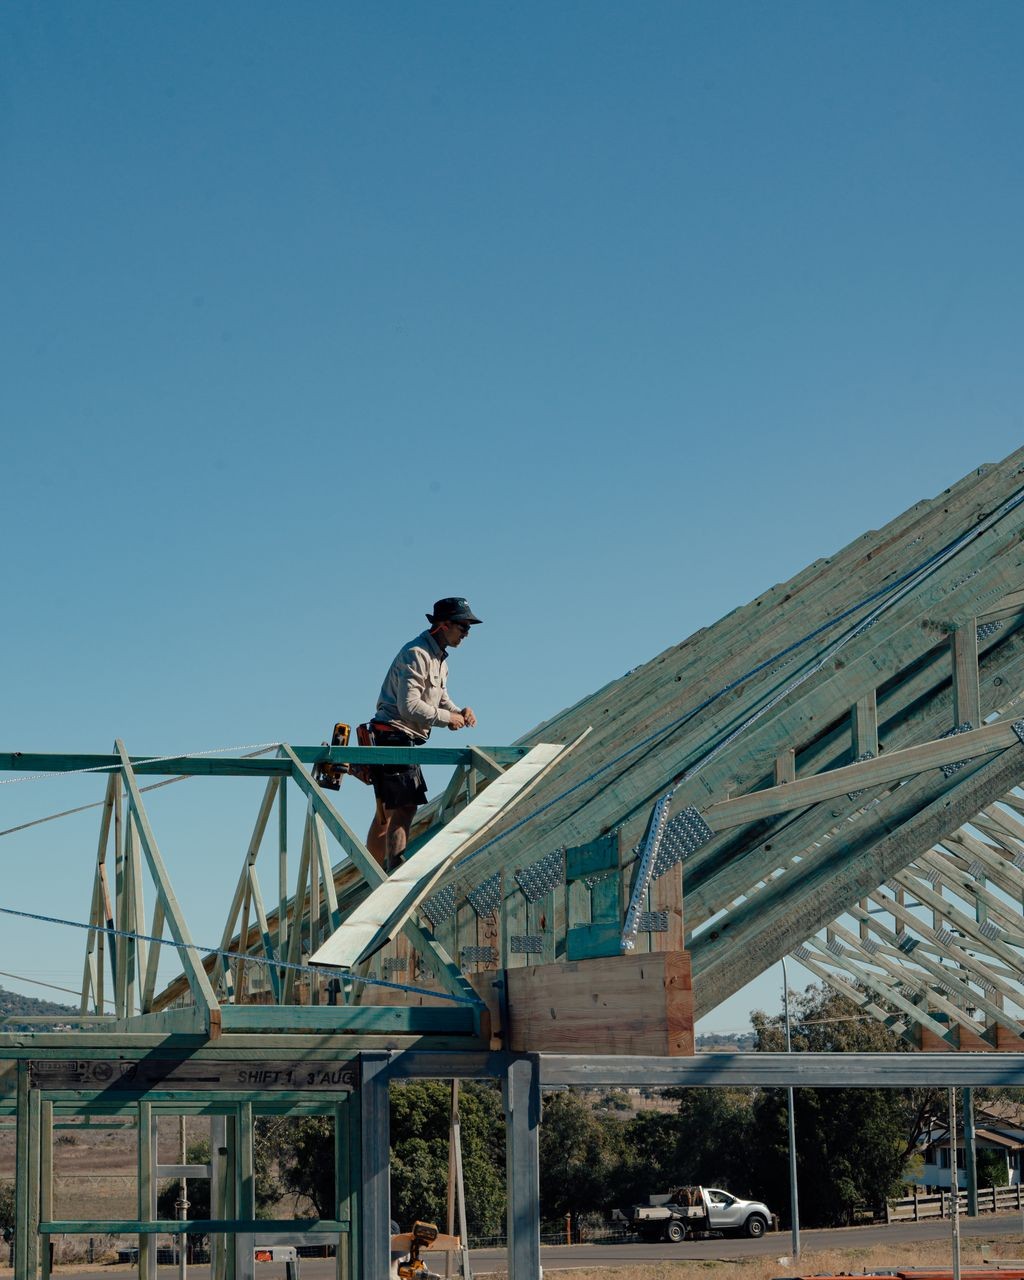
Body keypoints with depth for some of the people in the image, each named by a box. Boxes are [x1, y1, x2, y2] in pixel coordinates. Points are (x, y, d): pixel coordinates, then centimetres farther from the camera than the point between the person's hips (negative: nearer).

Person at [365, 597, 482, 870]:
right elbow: (409, 706, -23)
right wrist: (447, 718, -15)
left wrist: (459, 712, 1)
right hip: (394, 737, -11)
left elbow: (440, 699, 22)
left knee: (386, 813, 15)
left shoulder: (439, 659, 17)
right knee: (404, 809, -15)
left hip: (405, 742, 11)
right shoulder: (416, 654, -16)